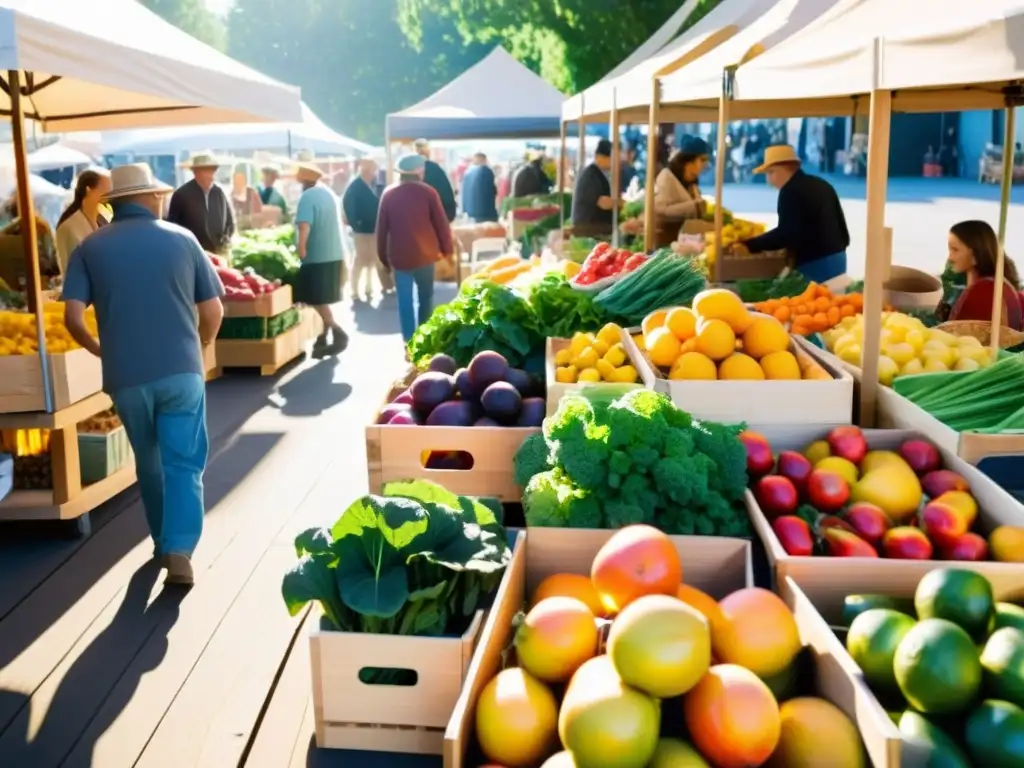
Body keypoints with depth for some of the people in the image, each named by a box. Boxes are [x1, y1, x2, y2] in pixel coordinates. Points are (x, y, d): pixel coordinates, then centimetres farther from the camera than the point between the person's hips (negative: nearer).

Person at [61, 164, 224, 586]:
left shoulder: (90, 247, 4)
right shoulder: (182, 239, 4)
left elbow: (72, 318, -5)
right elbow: (214, 311, 4)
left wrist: (100, 350, 14)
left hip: (127, 376, 2)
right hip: (182, 371, -1)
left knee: (149, 463, 19)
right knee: (183, 464, 3)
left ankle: (163, 542, 32)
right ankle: (178, 550, -12)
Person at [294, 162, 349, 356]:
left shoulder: (308, 196, -12)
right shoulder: (329, 194, 14)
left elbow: (304, 224, -25)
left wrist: (301, 246, -28)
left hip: (316, 255, -8)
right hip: (334, 254, 8)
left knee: (317, 299, -4)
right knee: (323, 299, 14)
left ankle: (338, 333, -10)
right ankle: (323, 337, 17)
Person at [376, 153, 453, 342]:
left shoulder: (388, 194, 2)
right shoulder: (427, 192, -4)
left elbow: (381, 228, 4)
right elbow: (441, 223, -3)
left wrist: (383, 257, 12)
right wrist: (447, 249, 8)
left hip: (399, 256, 1)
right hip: (424, 253, -1)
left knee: (405, 301, 4)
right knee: (425, 297, 16)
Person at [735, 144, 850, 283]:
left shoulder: (791, 192, -13)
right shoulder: (821, 185, 16)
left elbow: (787, 233, -22)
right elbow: (840, 221, 21)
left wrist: (750, 246, -23)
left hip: (815, 263, -10)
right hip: (836, 257, 10)